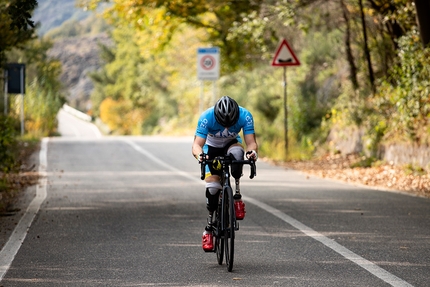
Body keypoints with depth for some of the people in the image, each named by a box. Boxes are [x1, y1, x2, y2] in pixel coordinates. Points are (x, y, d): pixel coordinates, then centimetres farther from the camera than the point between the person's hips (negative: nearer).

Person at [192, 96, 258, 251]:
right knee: (212, 186, -17)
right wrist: (200, 154, -61)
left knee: (236, 152, -37)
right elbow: (197, 145, -38)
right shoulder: (206, 117, -35)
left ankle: (237, 196, -23)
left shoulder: (245, 116, -32)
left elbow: (251, 142, -33)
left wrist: (252, 151, -57)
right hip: (212, 147, -1)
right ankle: (209, 228, -1)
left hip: (232, 144, 1)